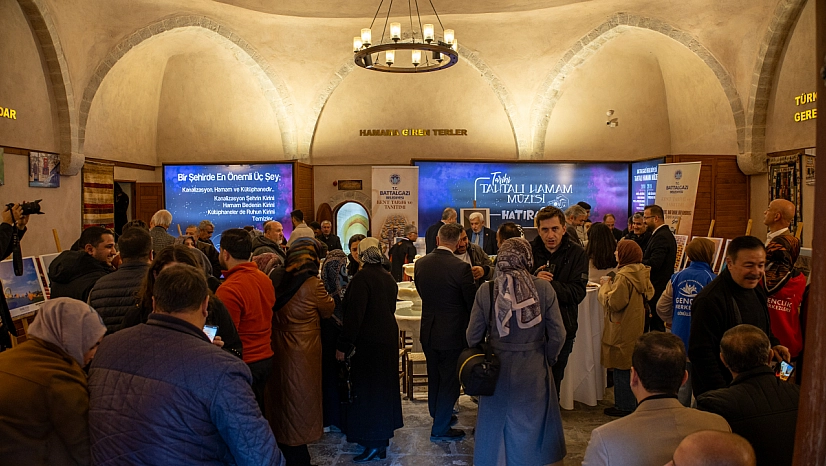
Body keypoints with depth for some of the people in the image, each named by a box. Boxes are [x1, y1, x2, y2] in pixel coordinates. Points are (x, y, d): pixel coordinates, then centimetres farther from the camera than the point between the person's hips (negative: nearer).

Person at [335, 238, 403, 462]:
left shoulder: (362, 278, -17)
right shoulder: (388, 278, 6)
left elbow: (354, 315, -21)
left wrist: (343, 346, -17)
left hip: (368, 342, -8)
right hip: (388, 338, 8)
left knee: (366, 389, 1)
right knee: (384, 385, 17)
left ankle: (375, 443, 7)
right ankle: (384, 433, 30)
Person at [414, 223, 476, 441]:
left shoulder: (420, 263, -5)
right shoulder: (461, 268, -21)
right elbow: (472, 303, -12)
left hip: (428, 331, 6)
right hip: (453, 333, -5)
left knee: (434, 377, 22)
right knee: (450, 380, 8)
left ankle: (437, 415, 40)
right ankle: (440, 429, 17)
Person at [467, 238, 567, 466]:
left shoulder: (486, 290, -14)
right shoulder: (544, 288, -15)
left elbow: (473, 336, -9)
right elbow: (557, 335, -11)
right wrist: (548, 358, 7)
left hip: (498, 368, 0)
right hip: (534, 369, 0)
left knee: (497, 421, 20)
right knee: (532, 423, 22)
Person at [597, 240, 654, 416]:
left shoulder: (623, 277, -23)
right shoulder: (642, 274, 3)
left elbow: (613, 303, -24)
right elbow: (649, 293, 16)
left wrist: (605, 286, -8)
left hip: (622, 330, -9)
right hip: (636, 327, 9)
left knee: (621, 368, 1)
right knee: (632, 365, 19)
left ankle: (624, 406, 10)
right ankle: (633, 402, 30)